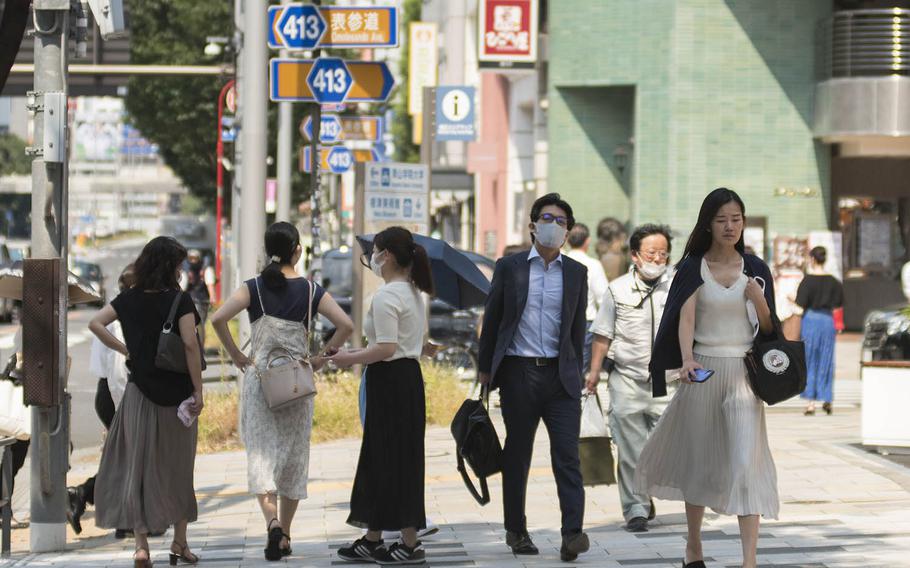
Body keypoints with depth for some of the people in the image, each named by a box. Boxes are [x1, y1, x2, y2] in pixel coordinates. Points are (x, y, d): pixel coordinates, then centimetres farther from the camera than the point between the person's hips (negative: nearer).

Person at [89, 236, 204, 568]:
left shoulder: (129, 300, 2)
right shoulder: (179, 301, -10)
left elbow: (95, 323, -6)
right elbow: (190, 345, -16)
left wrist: (123, 350, 2)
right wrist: (198, 391, -12)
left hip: (139, 392, 2)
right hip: (176, 392, -2)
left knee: (136, 466, 4)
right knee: (177, 466, 12)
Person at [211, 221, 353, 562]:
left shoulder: (254, 288, -3)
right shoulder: (309, 290, -2)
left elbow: (218, 319, -16)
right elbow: (345, 325, -11)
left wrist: (236, 355, -5)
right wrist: (322, 358, 0)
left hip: (259, 378, -1)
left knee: (261, 454, 0)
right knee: (294, 456, 11)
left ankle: (271, 519, -24)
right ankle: (285, 536, 15)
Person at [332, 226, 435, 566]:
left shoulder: (386, 296, -17)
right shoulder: (413, 292, 13)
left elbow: (386, 349, -23)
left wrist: (350, 359, -10)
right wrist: (362, 355, 18)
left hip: (390, 381, -10)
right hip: (409, 375, 10)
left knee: (390, 460, -3)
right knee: (380, 459, 15)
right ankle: (372, 541, 20)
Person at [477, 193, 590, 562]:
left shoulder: (576, 273, 9)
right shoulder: (509, 268, 4)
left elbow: (578, 328, 13)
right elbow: (492, 320, 7)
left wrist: (575, 372, 11)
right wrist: (485, 369, 6)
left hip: (560, 375, 1)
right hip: (518, 373, -1)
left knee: (567, 455, -9)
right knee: (517, 456, 7)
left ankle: (572, 533, -17)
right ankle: (516, 531, 17)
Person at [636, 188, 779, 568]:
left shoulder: (755, 269, 6)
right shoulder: (693, 268, 1)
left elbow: (768, 329, 9)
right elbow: (685, 318, -13)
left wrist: (758, 300, -11)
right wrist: (687, 360, -30)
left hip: (743, 373, 0)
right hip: (703, 370, 0)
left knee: (746, 461, -11)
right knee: (699, 458, 9)